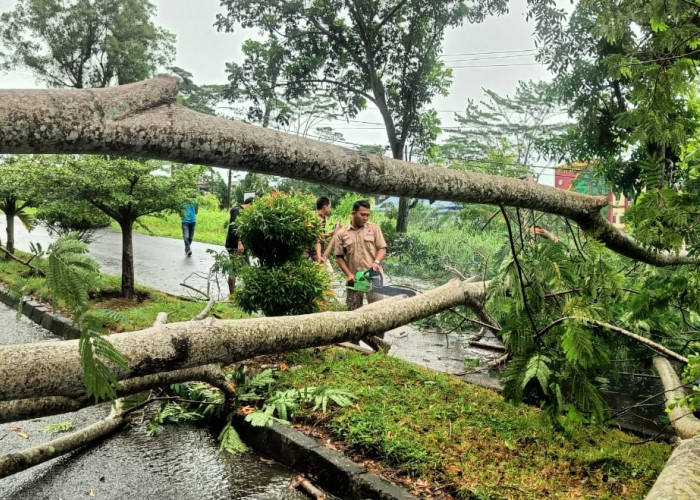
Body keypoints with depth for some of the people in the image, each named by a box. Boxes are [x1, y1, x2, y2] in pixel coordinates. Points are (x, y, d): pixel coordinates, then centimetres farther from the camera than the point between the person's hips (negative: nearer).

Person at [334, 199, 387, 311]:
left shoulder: (374, 228, 4)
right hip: (354, 279, 2)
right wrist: (348, 274, -7)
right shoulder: (341, 234, 5)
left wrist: (376, 262, -18)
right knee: (353, 311, 8)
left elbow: (382, 248, 1)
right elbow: (339, 257, 4)